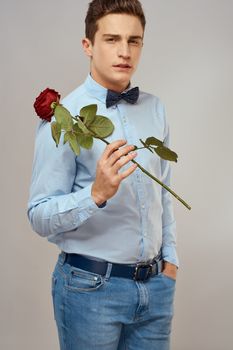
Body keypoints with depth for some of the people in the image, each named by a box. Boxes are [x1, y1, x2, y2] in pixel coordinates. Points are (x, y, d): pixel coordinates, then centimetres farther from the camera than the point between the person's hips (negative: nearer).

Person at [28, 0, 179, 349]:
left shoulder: (155, 109, 6)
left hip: (155, 283, 5)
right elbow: (40, 217, -15)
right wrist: (97, 193, -30)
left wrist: (170, 257, 11)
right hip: (92, 285, -5)